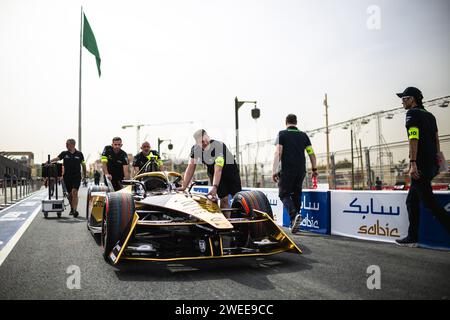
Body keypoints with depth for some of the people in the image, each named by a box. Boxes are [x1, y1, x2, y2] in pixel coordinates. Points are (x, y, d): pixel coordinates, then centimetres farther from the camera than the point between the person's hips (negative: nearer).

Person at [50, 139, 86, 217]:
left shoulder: (79, 154, 3)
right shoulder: (64, 153, 6)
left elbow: (83, 165, 11)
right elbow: (57, 158, -6)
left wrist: (84, 175, 13)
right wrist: (49, 161, -25)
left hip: (76, 176, -2)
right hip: (67, 176, 2)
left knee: (74, 192, -16)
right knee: (70, 194, 10)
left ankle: (75, 210, -19)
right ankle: (72, 208, 30)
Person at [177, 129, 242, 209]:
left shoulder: (219, 146, -33)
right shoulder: (195, 148, -16)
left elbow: (218, 170, -39)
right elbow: (191, 167, -11)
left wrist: (214, 187, -47)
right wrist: (184, 186, -12)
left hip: (229, 169, -3)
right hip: (212, 172, 3)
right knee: (224, 199, -12)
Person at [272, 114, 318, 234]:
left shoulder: (282, 134, 1)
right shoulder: (303, 135, 12)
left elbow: (278, 153, -10)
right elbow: (312, 154, 7)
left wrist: (274, 170, -11)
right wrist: (314, 169, 15)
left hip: (287, 170, -4)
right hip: (301, 170, 4)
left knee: (284, 194, 3)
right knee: (296, 194, 13)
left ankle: (294, 215, -22)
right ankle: (294, 224, 14)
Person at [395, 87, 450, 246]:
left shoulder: (412, 113, -6)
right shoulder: (430, 115, 20)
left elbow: (414, 139, -18)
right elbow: (436, 140, 19)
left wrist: (413, 163, -23)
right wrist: (436, 162, 21)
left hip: (420, 165, -9)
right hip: (432, 164, 9)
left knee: (429, 202, -8)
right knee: (412, 201, 14)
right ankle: (412, 238, 16)